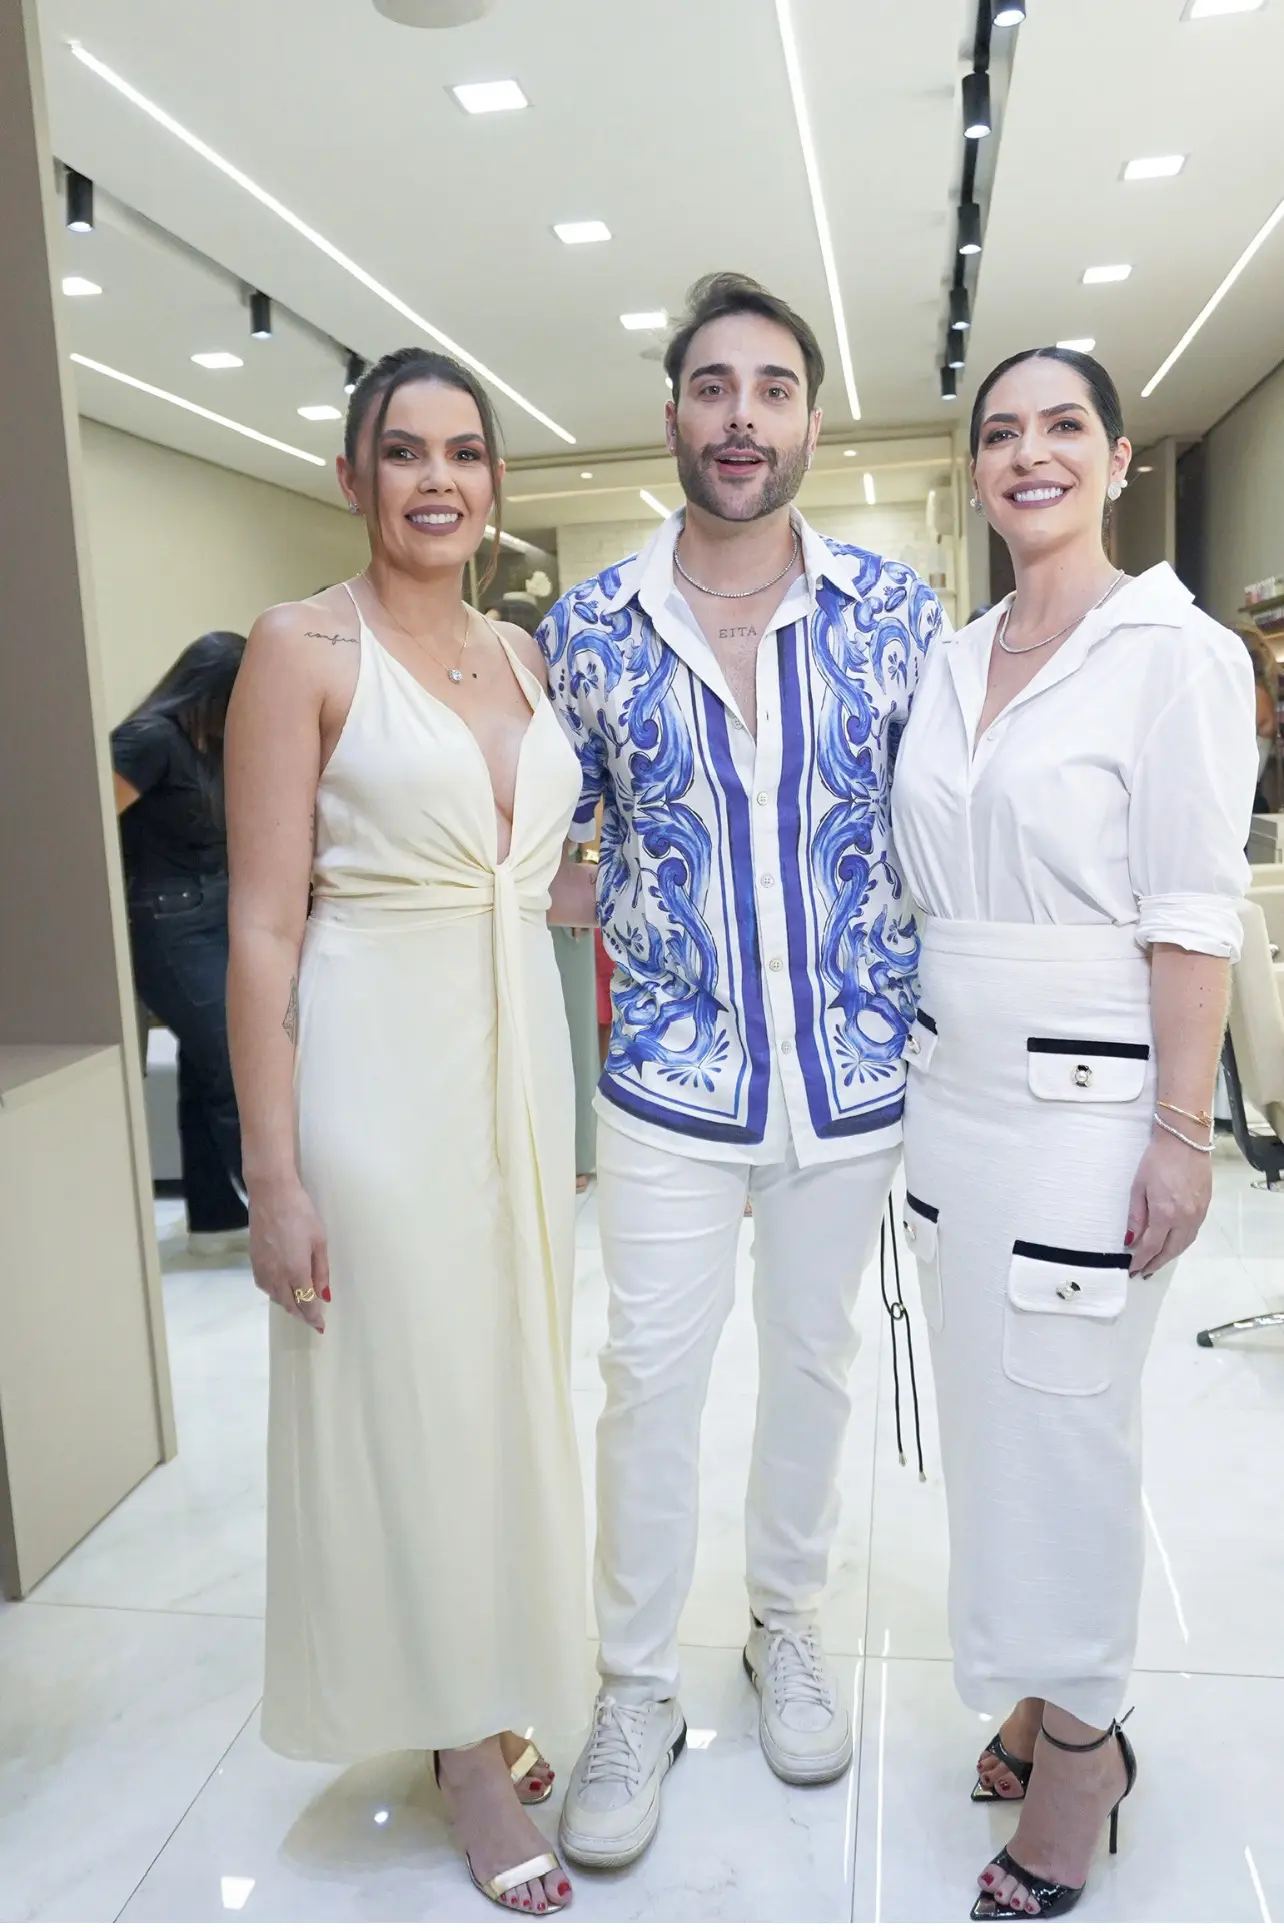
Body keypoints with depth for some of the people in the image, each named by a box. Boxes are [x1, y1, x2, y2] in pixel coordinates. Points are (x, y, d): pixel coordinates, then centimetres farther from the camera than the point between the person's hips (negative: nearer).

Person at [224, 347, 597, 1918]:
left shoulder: (522, 656, 11)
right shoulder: (305, 647, -7)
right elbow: (264, 926, -12)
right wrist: (273, 1175, -14)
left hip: (518, 1051, 6)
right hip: (377, 1061, -6)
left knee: (508, 1376, 16)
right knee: (405, 1393, 7)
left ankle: (491, 1701, 40)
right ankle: (467, 1747, 30)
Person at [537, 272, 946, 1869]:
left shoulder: (898, 611, -1)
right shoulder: (589, 625, -1)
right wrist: (613, 908, -8)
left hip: (854, 1069, 1)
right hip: (672, 1076, 0)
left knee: (812, 1355, 16)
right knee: (652, 1377, 5)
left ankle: (787, 1624, 40)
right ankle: (635, 1690, 27)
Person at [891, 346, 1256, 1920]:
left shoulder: (1175, 653, -7)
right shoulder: (948, 665, 11)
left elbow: (1195, 913, -12)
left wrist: (1182, 1131, -15)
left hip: (1089, 1095, -6)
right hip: (953, 1082, 6)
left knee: (1064, 1421, 3)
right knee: (982, 1404, 15)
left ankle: (1080, 1743, 26)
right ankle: (1048, 1696, 36)